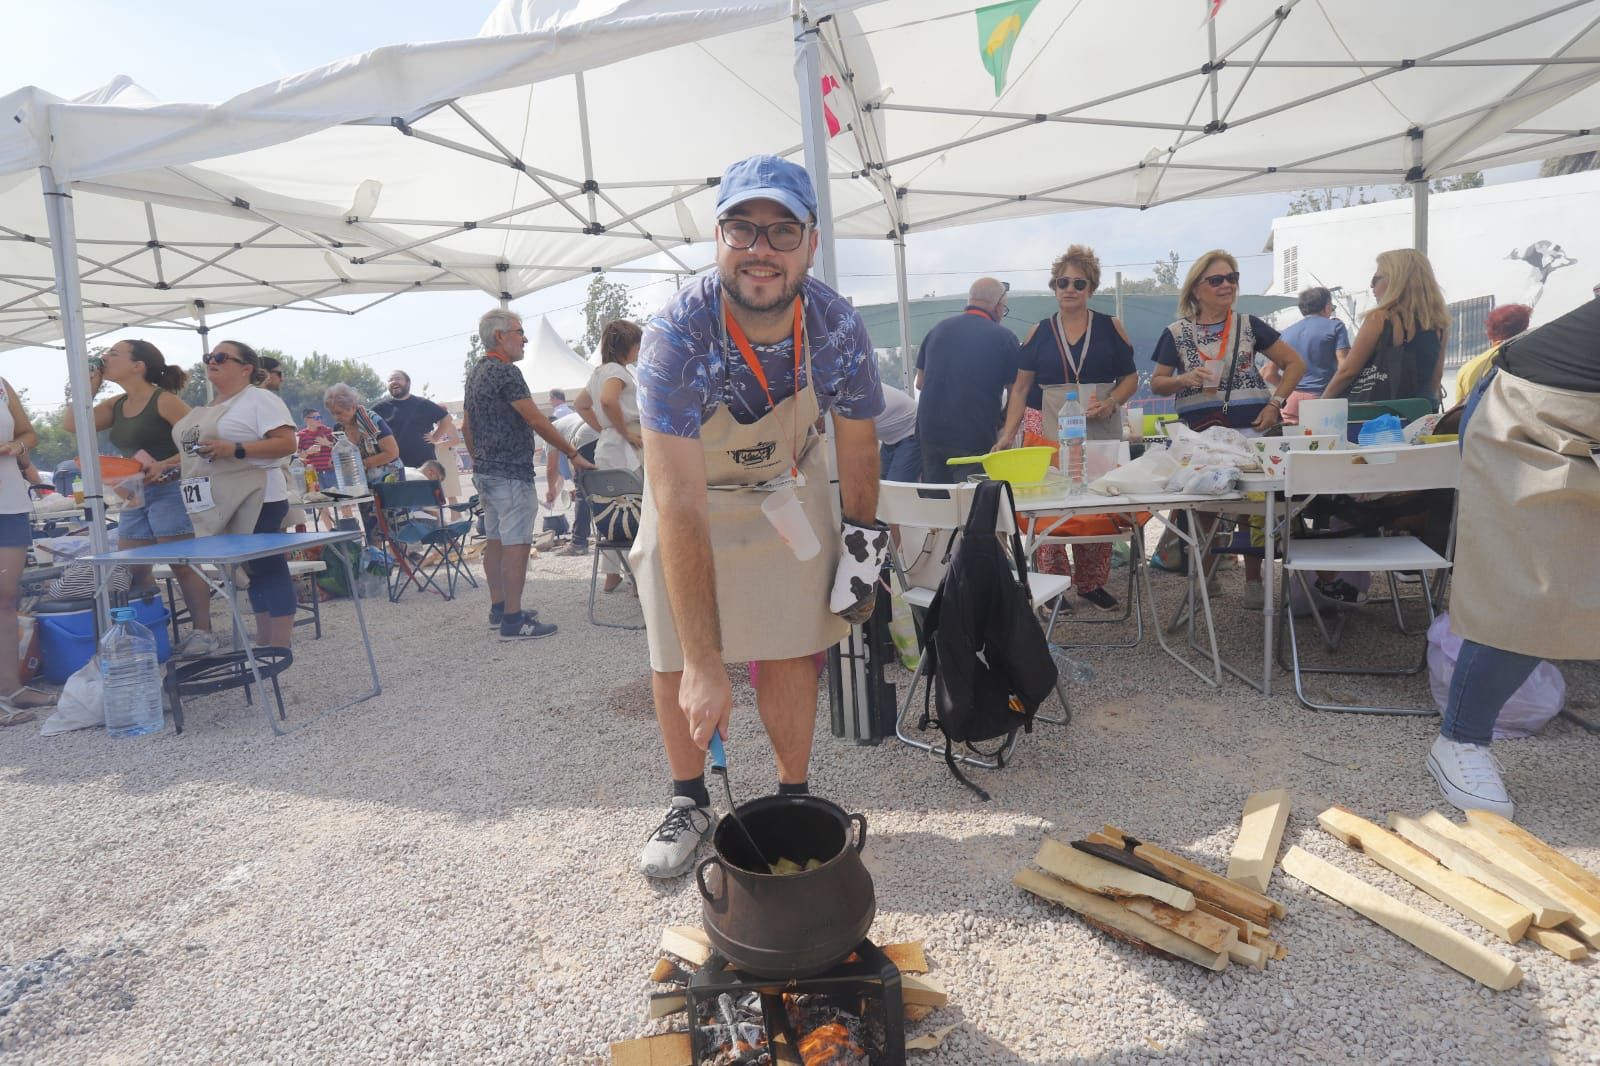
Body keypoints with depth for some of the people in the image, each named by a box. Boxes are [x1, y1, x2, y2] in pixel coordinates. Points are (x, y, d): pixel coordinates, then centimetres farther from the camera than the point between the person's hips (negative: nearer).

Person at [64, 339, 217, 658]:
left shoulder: (164, 400, -9)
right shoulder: (115, 406, 14)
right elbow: (72, 424, 8)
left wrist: (163, 465, -24)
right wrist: (89, 386, 8)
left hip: (169, 492, -8)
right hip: (134, 496, 8)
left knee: (183, 566, -5)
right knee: (130, 572, 6)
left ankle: (203, 633, 0)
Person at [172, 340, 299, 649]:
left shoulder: (259, 399, -7)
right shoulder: (206, 408, 19)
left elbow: (286, 442, -17)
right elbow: (195, 448, 29)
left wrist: (235, 450, -23)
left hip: (255, 501, -9)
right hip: (220, 504, 9)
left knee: (269, 569, -5)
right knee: (252, 570, 12)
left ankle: (280, 647, -2)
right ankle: (262, 643, 18)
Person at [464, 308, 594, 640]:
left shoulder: (475, 373, 16)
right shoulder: (505, 371, -15)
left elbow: (467, 427, 21)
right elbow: (536, 420, -19)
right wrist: (573, 455, -15)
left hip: (484, 472, 10)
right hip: (511, 473, -10)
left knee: (495, 540, 13)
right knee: (516, 544, -9)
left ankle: (499, 609, 21)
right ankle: (513, 621, -8)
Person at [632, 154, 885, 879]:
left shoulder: (838, 326, -23)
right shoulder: (676, 334, -34)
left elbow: (856, 446, -4)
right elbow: (681, 505, -39)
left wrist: (862, 552, -2)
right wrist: (703, 662, -41)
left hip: (788, 485, 2)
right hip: (687, 489, -1)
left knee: (789, 651, -1)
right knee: (675, 659, 4)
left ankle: (794, 798, 21)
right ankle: (689, 801, 26)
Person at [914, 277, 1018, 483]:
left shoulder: (938, 329, 8)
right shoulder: (1004, 337, -4)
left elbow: (920, 382, 14)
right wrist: (1001, 421, 18)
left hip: (929, 434, 5)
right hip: (974, 439, -4)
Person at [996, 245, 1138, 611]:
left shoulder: (1111, 327, 7)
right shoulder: (1039, 332, 7)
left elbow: (1130, 377, 10)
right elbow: (1021, 388, 6)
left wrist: (1111, 402, -11)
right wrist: (1007, 435, -4)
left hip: (1100, 430, 1)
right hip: (1047, 429, 0)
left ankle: (1092, 583, 15)